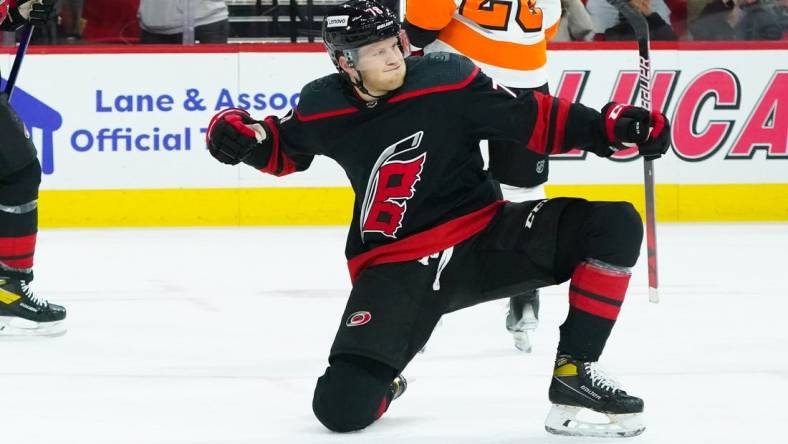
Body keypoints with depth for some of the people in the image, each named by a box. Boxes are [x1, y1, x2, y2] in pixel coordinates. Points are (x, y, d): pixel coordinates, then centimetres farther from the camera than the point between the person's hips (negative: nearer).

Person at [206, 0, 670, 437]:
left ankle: (575, 372, -11)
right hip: (394, 267, 0)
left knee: (615, 226, -20)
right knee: (341, 407, -18)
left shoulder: (449, 80, -11)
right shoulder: (322, 108, -5)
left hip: (484, 238, 1)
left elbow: (536, 119, -5)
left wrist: (609, 127, -18)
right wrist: (239, 133, -3)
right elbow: (283, 148, 17)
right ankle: (380, 385, 22)